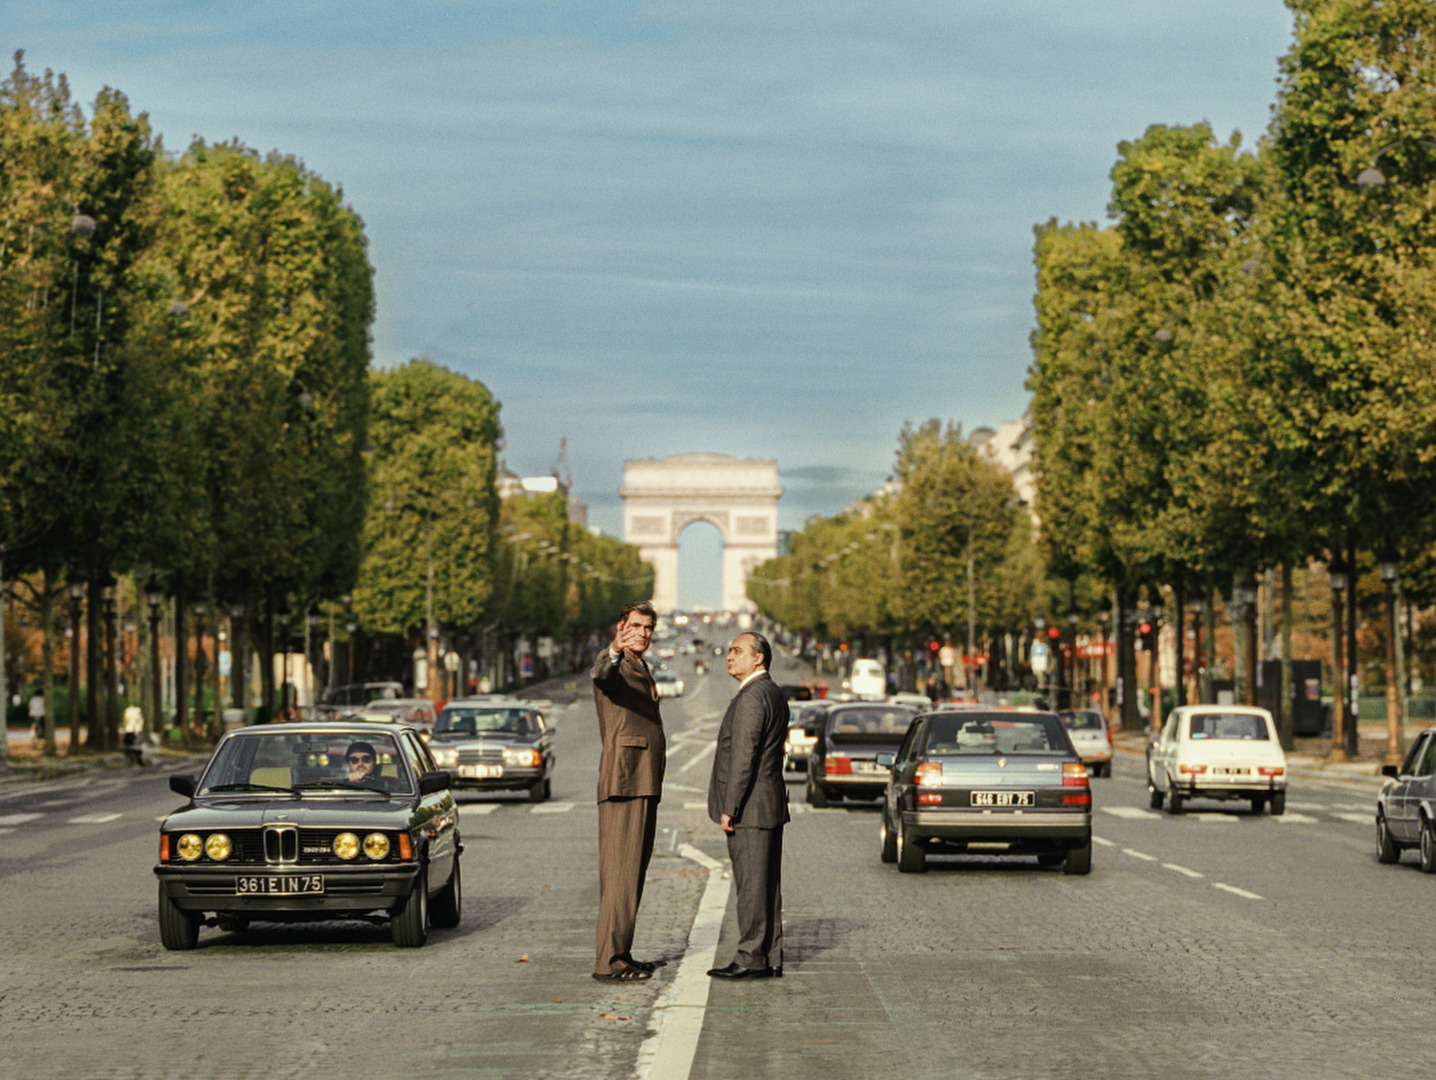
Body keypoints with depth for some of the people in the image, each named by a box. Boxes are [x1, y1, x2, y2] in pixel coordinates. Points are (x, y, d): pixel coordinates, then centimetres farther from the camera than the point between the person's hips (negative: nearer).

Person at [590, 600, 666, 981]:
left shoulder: (643, 671, 23)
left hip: (645, 785, 9)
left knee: (633, 871, 10)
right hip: (623, 783, -9)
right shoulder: (614, 666, -6)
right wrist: (615, 651, -54)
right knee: (621, 870, -12)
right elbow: (600, 676, -33)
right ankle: (609, 961, -14)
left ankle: (620, 954, 14)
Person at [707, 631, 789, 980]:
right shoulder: (775, 695, 17)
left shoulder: (751, 697, -15)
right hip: (770, 806, 10)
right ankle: (770, 959, 12)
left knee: (751, 884, -7)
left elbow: (743, 757, -19)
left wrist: (729, 808, -18)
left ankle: (752, 959, -6)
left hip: (749, 807, -10)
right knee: (765, 884, 10)